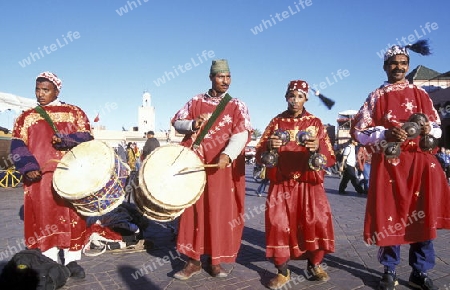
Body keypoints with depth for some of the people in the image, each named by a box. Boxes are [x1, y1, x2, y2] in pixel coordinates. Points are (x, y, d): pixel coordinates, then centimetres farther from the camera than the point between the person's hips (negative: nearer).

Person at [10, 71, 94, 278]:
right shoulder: (26, 117, 13)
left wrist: (65, 140, -16)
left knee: (71, 215, 2)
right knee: (44, 216, 2)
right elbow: (18, 145, 4)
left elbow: (86, 137, 2)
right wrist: (28, 167, -13)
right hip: (40, 175, 1)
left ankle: (72, 261, 12)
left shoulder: (74, 112, 10)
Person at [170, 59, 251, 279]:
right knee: (194, 209, 4)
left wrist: (227, 154, -27)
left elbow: (242, 133, -10)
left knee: (221, 212, 3)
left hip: (223, 166, -1)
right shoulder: (196, 102, 10)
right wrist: (192, 124, -12)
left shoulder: (237, 106, 4)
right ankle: (193, 260, 14)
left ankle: (215, 260, 16)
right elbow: (176, 122, 11)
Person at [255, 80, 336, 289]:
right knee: (278, 223, -8)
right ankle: (282, 271, 8)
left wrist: (318, 147, -21)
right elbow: (259, 154, 3)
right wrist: (269, 145, -19)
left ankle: (315, 264, 16)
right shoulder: (276, 122, 7)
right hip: (281, 183, 0)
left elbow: (330, 155, 0)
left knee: (318, 220, -9)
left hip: (309, 183, 0)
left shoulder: (315, 122, 6)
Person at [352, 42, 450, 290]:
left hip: (420, 163, 2)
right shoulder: (376, 97, 5)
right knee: (388, 217, 2)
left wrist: (428, 129, -9)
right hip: (388, 164, -2)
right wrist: (385, 134, -16)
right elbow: (359, 132, -1)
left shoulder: (421, 95, 11)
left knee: (423, 217, 2)